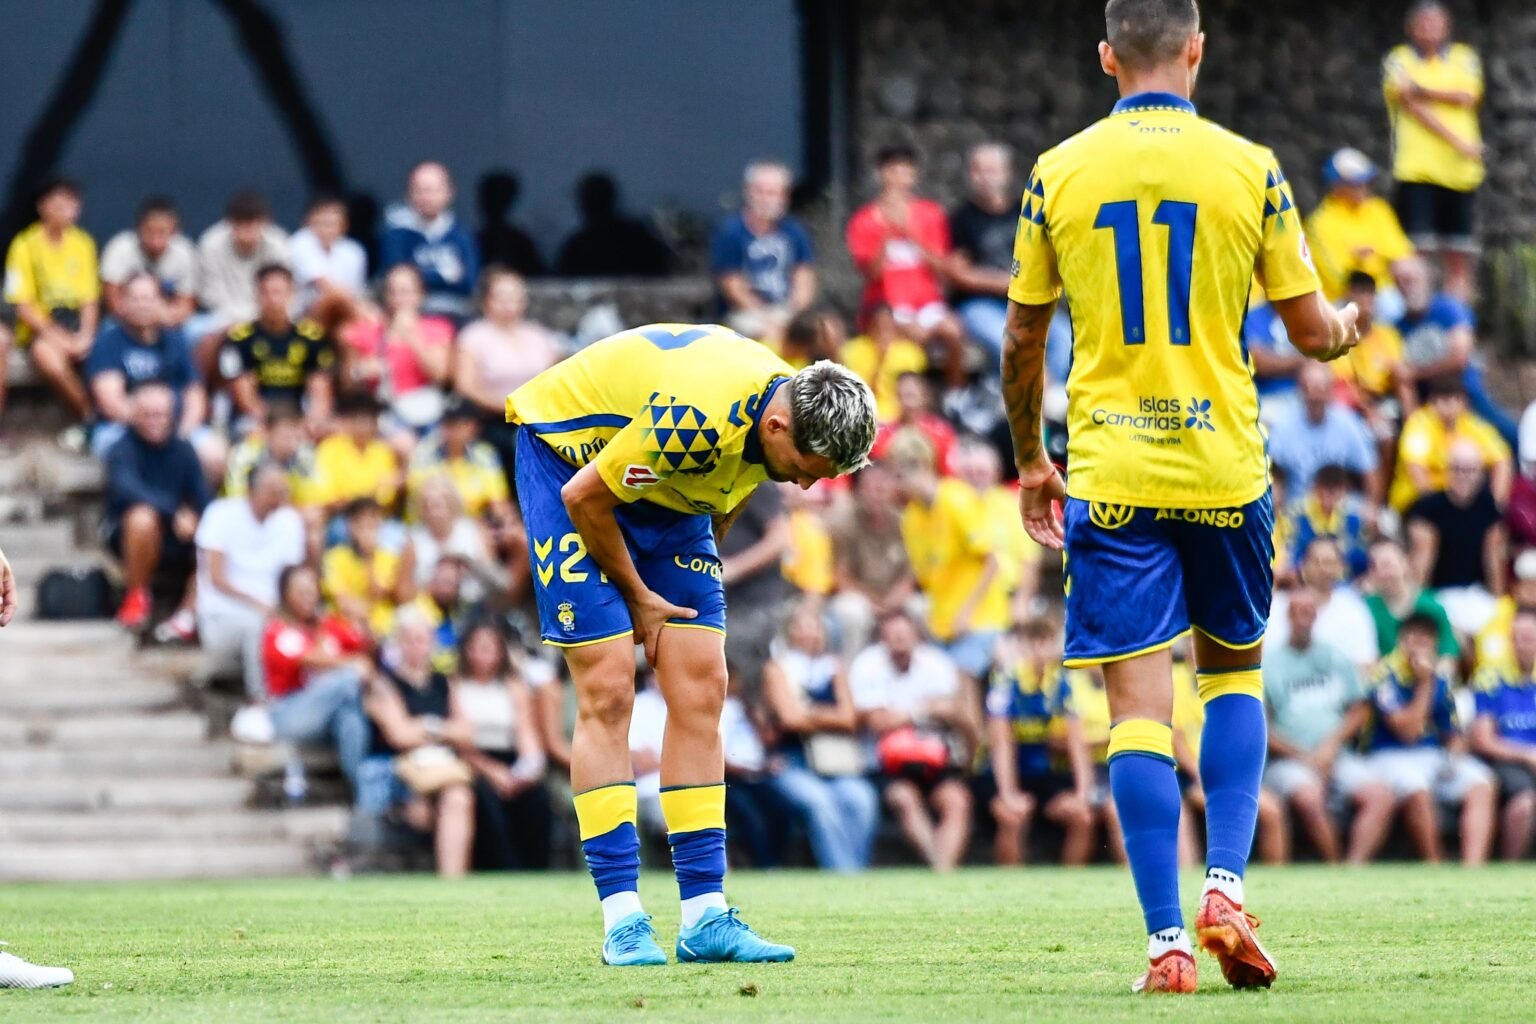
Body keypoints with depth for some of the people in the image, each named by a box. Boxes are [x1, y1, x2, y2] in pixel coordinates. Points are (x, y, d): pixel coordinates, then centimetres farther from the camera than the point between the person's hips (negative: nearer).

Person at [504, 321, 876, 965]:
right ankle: (621, 919, -14)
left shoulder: (795, 418, -13)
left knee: (701, 689, -2)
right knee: (607, 690, -14)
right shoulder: (698, 417, -38)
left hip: (666, 491, 7)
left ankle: (705, 914, -1)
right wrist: (636, 596, -12)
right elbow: (584, 496, -24)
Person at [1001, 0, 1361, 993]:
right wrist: (1348, 327, 27)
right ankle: (1226, 888, 4)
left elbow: (1022, 342, 7)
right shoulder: (1249, 168, -2)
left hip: (1111, 474, 0)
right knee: (1234, 672, 20)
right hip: (1225, 464, 0)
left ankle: (1169, 942, -7)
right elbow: (1311, 331, 2)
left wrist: (1032, 462, 21)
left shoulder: (1058, 174, 0)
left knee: (1139, 706, -1)